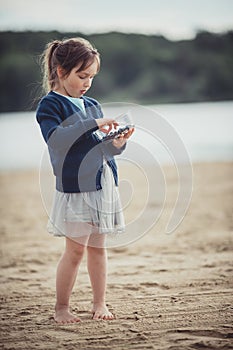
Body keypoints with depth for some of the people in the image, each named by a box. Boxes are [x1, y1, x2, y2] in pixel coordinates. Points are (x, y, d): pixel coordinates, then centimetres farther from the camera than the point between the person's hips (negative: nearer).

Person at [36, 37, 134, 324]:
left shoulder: (92, 105, 15)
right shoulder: (50, 105, -5)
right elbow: (56, 140, -23)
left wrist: (117, 144, -5)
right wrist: (92, 124, -25)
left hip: (102, 184, 6)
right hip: (74, 185, -6)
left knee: (98, 247, 10)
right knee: (75, 249, -3)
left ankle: (99, 303, 19)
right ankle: (61, 307, 10)